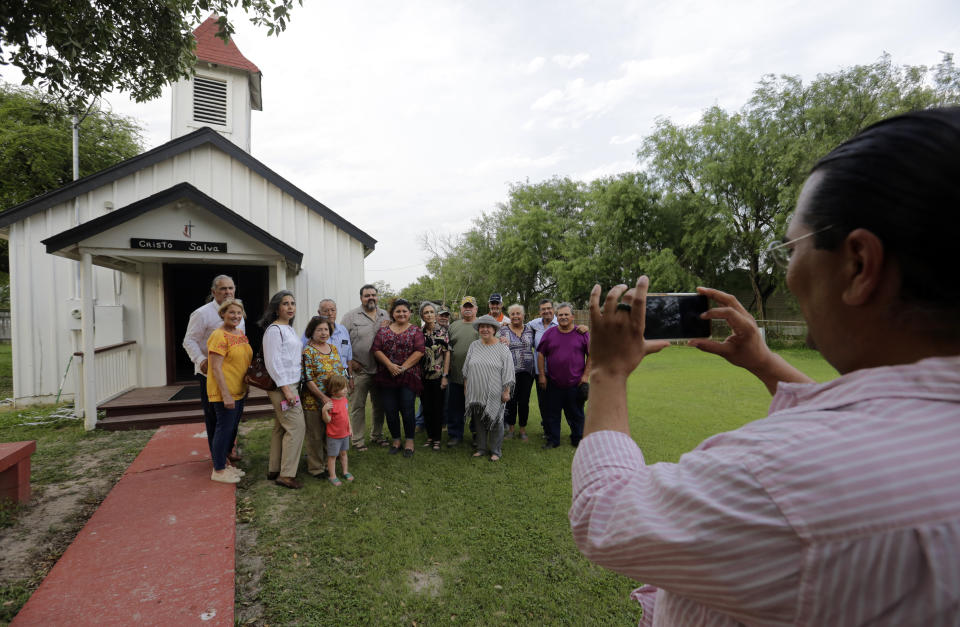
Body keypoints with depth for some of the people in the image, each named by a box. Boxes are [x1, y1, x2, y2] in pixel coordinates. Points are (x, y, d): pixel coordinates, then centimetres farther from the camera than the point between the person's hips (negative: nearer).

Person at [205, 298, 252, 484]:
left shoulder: (241, 334, 11)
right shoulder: (219, 336, -16)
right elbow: (216, 368, -19)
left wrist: (246, 387, 18)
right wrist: (226, 395, -22)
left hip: (239, 391, 9)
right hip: (224, 393, -9)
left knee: (232, 428, 16)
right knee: (224, 428, -1)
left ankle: (225, 464, 29)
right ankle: (218, 471, 12)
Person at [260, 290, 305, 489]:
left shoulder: (289, 328, 15)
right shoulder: (274, 329, -13)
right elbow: (273, 362, -18)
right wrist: (286, 389, -21)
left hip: (290, 384, 9)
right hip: (281, 385, -9)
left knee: (281, 428, 14)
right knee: (296, 427, -9)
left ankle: (274, 470, 24)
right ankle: (286, 475, -1)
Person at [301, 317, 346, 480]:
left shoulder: (333, 348, 9)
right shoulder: (308, 352, -10)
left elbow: (342, 372, 13)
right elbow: (307, 379, -15)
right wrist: (323, 397, -18)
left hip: (334, 400, 6)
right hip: (314, 402, -6)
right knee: (315, 436, 6)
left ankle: (328, 463, 31)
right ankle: (316, 468, 20)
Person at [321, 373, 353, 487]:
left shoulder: (344, 399, 1)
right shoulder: (330, 403, -23)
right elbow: (327, 420, -22)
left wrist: (349, 428, 15)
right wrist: (324, 410, -38)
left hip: (345, 434, 7)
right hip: (334, 436, -7)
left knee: (343, 453, 21)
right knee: (332, 456, 8)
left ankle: (345, 472, 35)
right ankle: (332, 476, 21)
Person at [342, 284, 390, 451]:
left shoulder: (385, 316, 12)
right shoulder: (351, 316, -1)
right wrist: (350, 362, -10)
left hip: (380, 369, 4)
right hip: (359, 370, -4)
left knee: (379, 405, 13)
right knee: (358, 406, 2)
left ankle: (377, 435, 29)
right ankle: (357, 439, 14)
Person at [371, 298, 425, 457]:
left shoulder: (415, 330, 4)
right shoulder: (384, 330, 10)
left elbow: (419, 351, -6)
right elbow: (376, 350, 2)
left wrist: (403, 367, -14)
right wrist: (390, 365, -12)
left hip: (408, 376, -2)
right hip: (387, 376, 3)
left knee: (407, 409, -4)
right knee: (390, 410, 6)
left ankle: (409, 441, 12)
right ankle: (396, 439, 23)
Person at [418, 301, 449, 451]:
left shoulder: (443, 332, -4)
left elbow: (447, 354, -5)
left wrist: (445, 376, -9)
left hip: (438, 376, -3)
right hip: (423, 376, 3)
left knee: (438, 408, 4)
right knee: (426, 408, 10)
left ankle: (437, 439, 16)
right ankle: (429, 436, 24)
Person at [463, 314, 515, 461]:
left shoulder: (502, 348, -4)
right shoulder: (473, 346, 7)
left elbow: (507, 372, -6)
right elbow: (466, 369, 13)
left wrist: (506, 392, -9)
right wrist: (466, 387, 12)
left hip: (494, 394, -3)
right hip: (476, 393, 4)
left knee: (495, 421, 4)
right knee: (479, 421, 11)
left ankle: (496, 450, 19)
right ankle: (481, 447, 28)